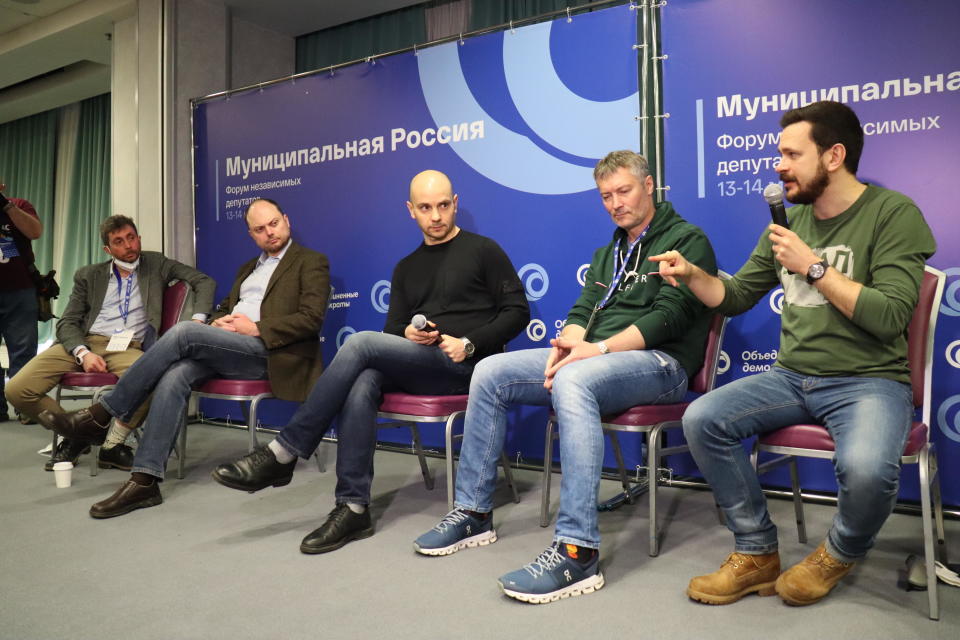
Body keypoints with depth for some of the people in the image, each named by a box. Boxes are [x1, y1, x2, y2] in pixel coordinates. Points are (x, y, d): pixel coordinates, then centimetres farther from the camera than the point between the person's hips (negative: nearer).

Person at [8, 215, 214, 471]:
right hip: (83, 343, 2)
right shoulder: (88, 275, 15)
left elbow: (205, 281, 10)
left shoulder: (156, 265, 12)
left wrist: (198, 318, -8)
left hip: (127, 348, -2)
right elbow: (67, 323, 9)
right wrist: (83, 353, -12)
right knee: (17, 389, -18)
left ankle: (112, 445, -13)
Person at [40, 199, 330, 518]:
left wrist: (257, 328, -14)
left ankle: (101, 415, -15)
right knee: (175, 375, -24)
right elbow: (224, 307, 30)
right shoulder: (249, 268, 28)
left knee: (184, 331, -25)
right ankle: (144, 480, -25)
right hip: (229, 346, 7)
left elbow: (311, 319, -8)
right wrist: (218, 323, 5)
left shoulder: (311, 262, 4)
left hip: (266, 350, -7)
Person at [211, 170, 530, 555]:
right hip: (419, 368, 5)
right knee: (362, 384, -30)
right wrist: (407, 334, -6)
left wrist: (469, 343, -13)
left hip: (463, 367, -5)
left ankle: (283, 454, -19)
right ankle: (353, 509, -27)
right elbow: (392, 331, 19)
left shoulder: (483, 250, 6)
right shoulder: (406, 268, 21)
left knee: (360, 344, -25)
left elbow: (517, 311, 0)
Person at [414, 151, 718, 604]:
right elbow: (582, 311, 16)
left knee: (572, 382, -40)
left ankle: (577, 551, -40)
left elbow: (669, 315, -13)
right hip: (593, 359, 8)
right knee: (490, 372, -5)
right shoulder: (608, 253, 25)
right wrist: (568, 343, -9)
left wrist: (599, 348, -22)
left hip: (660, 362, -8)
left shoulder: (685, 240, 0)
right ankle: (473, 512, 1)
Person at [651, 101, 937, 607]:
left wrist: (814, 267, -18)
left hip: (869, 382, -5)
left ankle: (839, 555, 3)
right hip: (791, 377, 6)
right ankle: (757, 554, 0)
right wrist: (690, 274, 0)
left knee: (867, 468, -35)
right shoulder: (789, 222, 12)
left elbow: (890, 316, -18)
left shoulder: (893, 214, -7)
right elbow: (736, 296, 18)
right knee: (701, 419, -16)